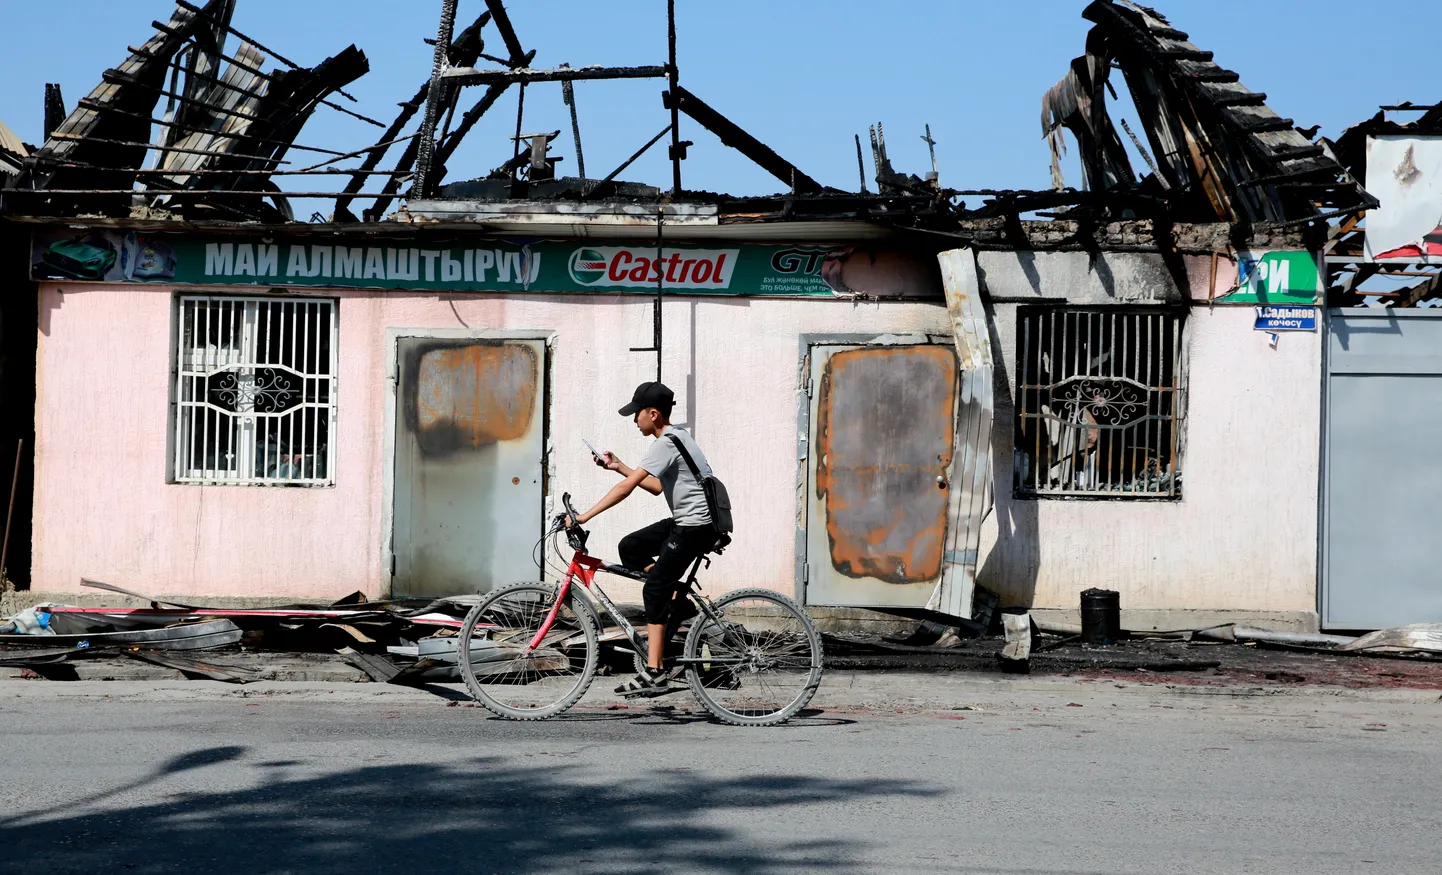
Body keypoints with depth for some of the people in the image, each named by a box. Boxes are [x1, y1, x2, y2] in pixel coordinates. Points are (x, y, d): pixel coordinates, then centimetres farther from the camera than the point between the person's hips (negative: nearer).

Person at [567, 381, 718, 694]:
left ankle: (655, 672, -11)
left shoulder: (667, 443, -17)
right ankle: (680, 604, 11)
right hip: (684, 521, 10)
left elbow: (627, 486, -23)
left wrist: (584, 516, -22)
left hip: (695, 527, -10)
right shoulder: (676, 437, 14)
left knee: (655, 589, -10)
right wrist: (619, 466, 16)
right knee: (630, 547, 11)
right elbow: (658, 487, 22)